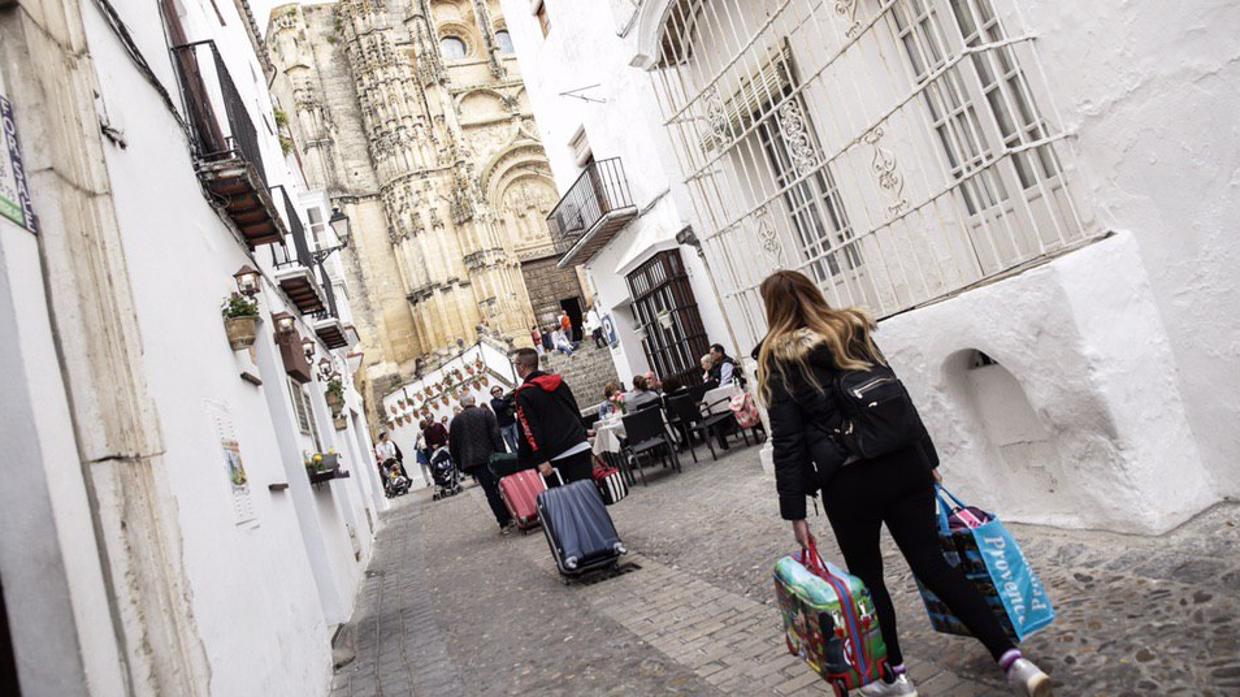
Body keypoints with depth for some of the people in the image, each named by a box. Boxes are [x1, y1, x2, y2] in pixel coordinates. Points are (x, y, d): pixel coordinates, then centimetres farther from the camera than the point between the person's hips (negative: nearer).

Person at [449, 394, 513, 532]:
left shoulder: (456, 420, 12)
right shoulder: (485, 413, 3)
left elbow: (453, 446, 12)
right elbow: (496, 435, -5)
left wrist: (461, 465, 18)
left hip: (472, 461, 2)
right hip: (491, 457, -2)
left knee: (490, 491, 3)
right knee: (501, 488, 11)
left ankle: (504, 523, 0)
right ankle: (509, 517, 10)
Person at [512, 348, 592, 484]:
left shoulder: (524, 394, -4)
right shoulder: (559, 382, 15)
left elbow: (530, 430, -10)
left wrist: (541, 460, -11)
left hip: (556, 456, -5)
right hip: (581, 447, 5)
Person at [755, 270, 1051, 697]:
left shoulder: (778, 360, -3)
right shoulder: (854, 331, 11)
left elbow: (787, 442, -7)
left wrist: (795, 512, -4)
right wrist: (928, 459, 18)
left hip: (848, 481, -4)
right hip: (903, 463, 5)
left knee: (867, 576, 14)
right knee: (933, 565, 9)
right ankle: (1013, 661, 5)